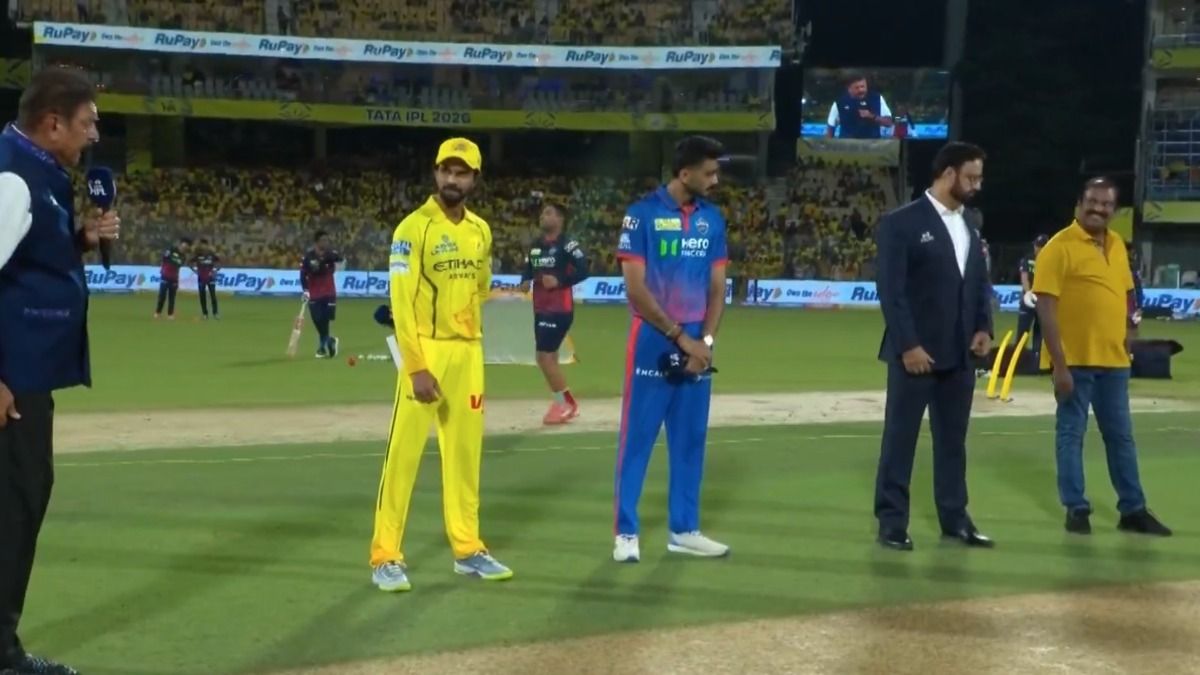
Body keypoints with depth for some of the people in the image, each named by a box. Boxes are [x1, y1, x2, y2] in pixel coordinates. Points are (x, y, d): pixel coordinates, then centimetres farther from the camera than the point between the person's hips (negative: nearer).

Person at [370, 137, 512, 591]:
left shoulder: (481, 231, 10)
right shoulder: (413, 228, -9)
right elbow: (401, 302, -14)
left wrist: (468, 343, 15)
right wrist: (416, 365, -20)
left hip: (468, 353, 6)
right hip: (425, 351, -6)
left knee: (465, 452, 11)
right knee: (404, 452, -6)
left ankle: (467, 549, 21)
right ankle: (386, 557, -2)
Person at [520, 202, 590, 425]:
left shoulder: (568, 244, -13)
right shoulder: (535, 246, 12)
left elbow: (583, 271, -18)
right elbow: (528, 270, 19)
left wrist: (559, 281, -23)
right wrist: (525, 282, -1)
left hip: (559, 310, -9)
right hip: (540, 310, 9)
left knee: (545, 357, -11)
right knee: (549, 358, 13)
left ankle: (565, 403, 4)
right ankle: (565, 404, 26)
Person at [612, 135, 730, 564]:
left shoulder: (712, 219, 7)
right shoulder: (643, 214, -9)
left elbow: (717, 287, 9)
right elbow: (635, 289, -12)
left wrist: (705, 341, -6)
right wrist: (680, 337, -13)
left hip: (697, 344, 5)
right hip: (654, 342, -5)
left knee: (690, 439, 10)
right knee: (638, 437, -2)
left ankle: (684, 530, 18)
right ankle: (626, 532, 4)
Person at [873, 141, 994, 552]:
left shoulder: (970, 227, 13)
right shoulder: (902, 222, -9)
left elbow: (980, 283, 19)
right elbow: (891, 290, -13)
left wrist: (983, 327, 2)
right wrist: (908, 345, -18)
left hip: (959, 354, 7)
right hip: (916, 353, -6)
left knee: (953, 439, 12)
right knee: (900, 438, 1)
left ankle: (954, 518, 20)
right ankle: (892, 521, 7)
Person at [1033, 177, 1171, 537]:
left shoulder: (1117, 244, 9)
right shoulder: (1059, 247, -11)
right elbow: (1046, 307, -15)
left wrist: (1126, 336, 8)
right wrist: (1059, 364, -19)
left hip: (1113, 359, 7)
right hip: (1075, 360, -6)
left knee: (1121, 435, 13)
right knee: (1071, 434, 3)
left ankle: (1133, 510, 22)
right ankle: (1076, 509, 13)